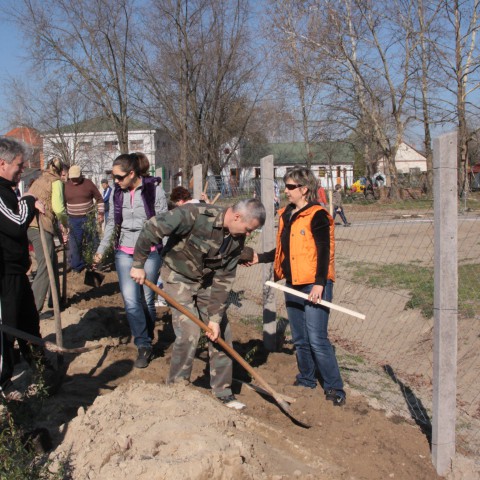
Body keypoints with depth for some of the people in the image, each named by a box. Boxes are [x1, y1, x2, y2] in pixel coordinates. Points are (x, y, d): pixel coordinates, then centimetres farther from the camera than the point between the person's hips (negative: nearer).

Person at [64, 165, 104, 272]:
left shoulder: (88, 183, -4)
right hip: (73, 220, 1)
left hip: (89, 218, -1)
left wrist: (100, 213, -2)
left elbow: (99, 198, 3)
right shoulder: (66, 186, 0)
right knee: (74, 243, 1)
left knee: (92, 242, 6)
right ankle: (77, 266, 10)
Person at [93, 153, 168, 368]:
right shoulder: (117, 193, 4)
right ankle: (144, 346, 1)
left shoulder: (154, 189, -8)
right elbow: (111, 223, 15)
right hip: (124, 253, 3)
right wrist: (101, 250, 15)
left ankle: (147, 340, 27)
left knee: (147, 299, 6)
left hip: (149, 252, -3)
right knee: (130, 300, -9)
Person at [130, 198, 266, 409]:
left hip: (206, 281, 6)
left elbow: (223, 280, -8)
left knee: (221, 334, 4)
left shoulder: (237, 240, -11)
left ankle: (223, 393, 19)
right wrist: (138, 264, -21)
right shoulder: (196, 215, -32)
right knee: (189, 333, -14)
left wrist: (215, 317, -12)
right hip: (178, 278, -6)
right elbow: (153, 228, -28)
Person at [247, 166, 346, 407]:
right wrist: (260, 258, 15)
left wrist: (319, 283, -21)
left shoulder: (317, 216, -10)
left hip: (314, 285, -8)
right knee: (300, 339, 15)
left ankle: (334, 388, 1)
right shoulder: (286, 215, 14)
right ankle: (306, 380, 30)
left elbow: (324, 252, -14)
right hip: (293, 285, 8)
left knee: (317, 339, -10)